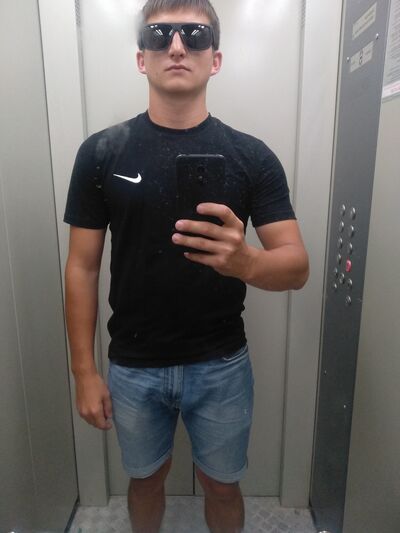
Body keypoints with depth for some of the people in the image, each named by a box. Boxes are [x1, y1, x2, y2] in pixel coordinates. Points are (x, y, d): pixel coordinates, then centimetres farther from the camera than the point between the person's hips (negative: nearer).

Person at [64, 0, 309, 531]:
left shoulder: (252, 156, -6)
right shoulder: (101, 152, -5)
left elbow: (297, 266, -10)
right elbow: (83, 268, -3)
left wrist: (245, 260, -32)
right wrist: (84, 371, -3)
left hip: (222, 366, 0)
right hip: (132, 367, 1)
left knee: (222, 486, 22)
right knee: (146, 477, 25)